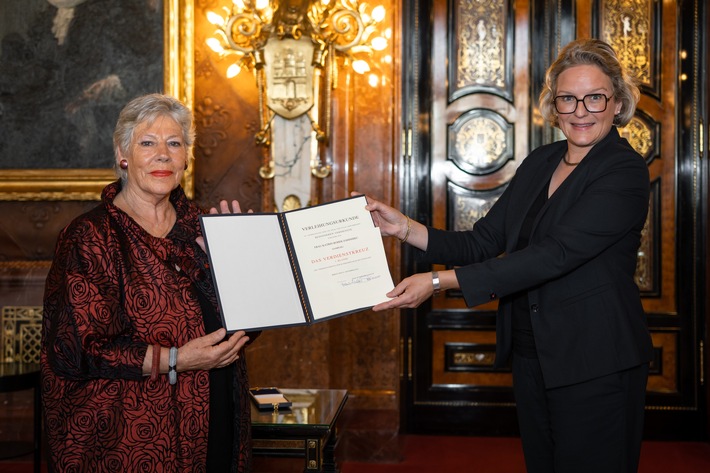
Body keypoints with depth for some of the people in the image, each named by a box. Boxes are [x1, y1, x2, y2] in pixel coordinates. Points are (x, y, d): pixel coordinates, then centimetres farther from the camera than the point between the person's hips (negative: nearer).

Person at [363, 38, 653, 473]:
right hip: (531, 356, 7)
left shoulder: (625, 172, -15)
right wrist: (404, 227, -8)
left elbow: (553, 256, -25)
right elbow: (483, 243, 7)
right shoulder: (539, 163, 8)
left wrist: (440, 282, -28)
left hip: (596, 368, -6)